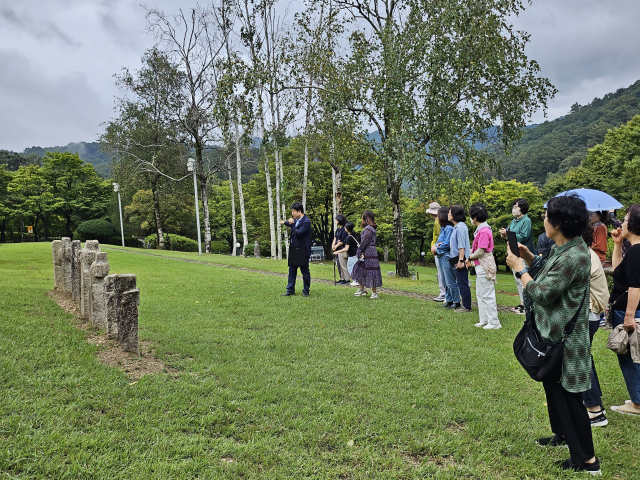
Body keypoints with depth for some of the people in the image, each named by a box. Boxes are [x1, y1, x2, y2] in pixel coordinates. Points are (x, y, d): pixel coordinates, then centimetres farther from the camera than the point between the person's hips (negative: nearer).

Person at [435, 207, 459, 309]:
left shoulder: (449, 228, -14)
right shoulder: (443, 228, 15)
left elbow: (447, 244, -19)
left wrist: (437, 248, -6)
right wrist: (437, 244, -6)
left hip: (446, 257, -10)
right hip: (441, 257, 10)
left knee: (450, 282, -5)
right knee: (445, 281, 15)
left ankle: (456, 302, 2)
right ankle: (449, 300, 23)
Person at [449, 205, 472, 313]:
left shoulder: (461, 227, -14)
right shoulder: (456, 227, 15)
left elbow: (462, 246, -19)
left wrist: (461, 260, -21)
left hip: (461, 260, -10)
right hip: (457, 260, 10)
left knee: (463, 284, -5)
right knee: (461, 284, 14)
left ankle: (466, 307, 1)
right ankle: (464, 305, 20)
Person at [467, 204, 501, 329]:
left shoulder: (484, 231, -20)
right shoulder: (480, 229, 12)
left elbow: (480, 252, -21)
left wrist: (470, 257, -4)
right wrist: (470, 259, 1)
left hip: (484, 266, -11)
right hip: (480, 265, 11)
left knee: (487, 295, -4)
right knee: (480, 294, 16)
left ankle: (494, 322, 3)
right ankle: (484, 320, 24)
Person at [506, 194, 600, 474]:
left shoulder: (573, 257, -28)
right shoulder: (564, 248, 3)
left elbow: (542, 293, -25)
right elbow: (550, 277, 12)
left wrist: (520, 268, -14)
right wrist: (531, 258, 1)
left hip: (565, 339, -10)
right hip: (553, 332, 10)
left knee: (568, 395, 2)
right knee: (553, 387, 25)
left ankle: (586, 459, 17)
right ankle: (562, 433, 45)